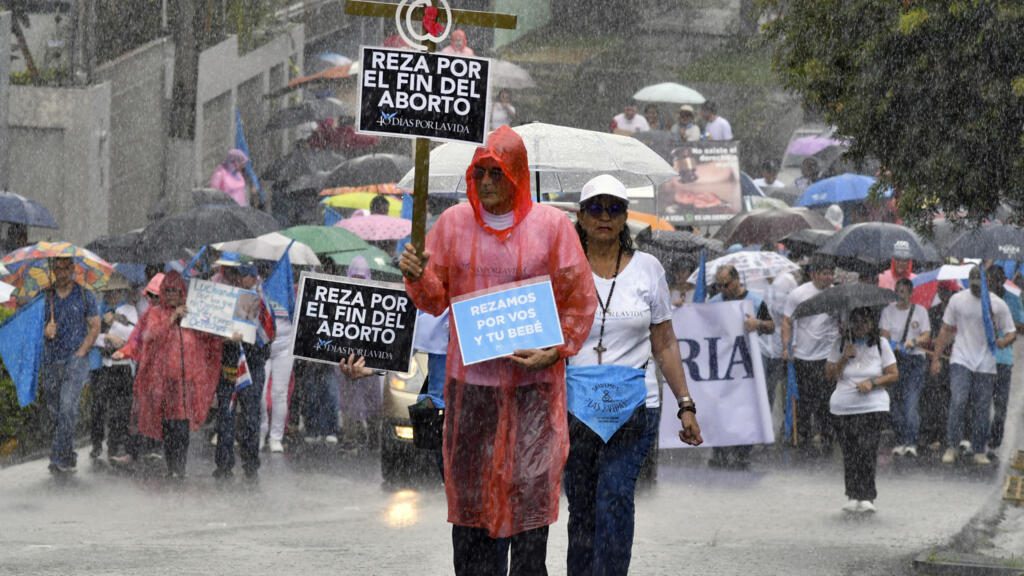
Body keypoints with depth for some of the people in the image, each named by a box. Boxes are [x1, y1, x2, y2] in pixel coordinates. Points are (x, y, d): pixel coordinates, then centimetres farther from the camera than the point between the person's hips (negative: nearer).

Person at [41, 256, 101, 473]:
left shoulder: (85, 295, 4)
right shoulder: (46, 297, 11)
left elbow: (94, 327, 3)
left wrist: (81, 352, -8)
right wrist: (45, 330, -9)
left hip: (76, 360, -4)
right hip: (51, 362, 4)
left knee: (67, 407, -19)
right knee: (54, 412, 4)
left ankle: (59, 458, -21)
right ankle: (68, 458, 14)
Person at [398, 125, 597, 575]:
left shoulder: (551, 226, 0)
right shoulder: (453, 223, 7)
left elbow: (581, 301, 3)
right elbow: (435, 299, 12)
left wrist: (554, 352, -11)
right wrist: (417, 276, -10)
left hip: (532, 383, -2)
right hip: (470, 381, 2)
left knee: (529, 486, -5)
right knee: (470, 488, 3)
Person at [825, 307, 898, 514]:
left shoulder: (880, 344, 5)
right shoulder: (841, 344, 7)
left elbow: (894, 375, 4)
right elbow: (830, 376, 5)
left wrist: (873, 383, -11)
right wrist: (844, 358, -8)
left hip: (873, 406, -2)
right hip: (843, 407, 2)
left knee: (867, 450, -13)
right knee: (849, 452, 2)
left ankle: (866, 497, -13)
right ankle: (853, 495, 11)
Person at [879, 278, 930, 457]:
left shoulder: (920, 311, 8)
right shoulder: (888, 311, 10)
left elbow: (927, 337, 1)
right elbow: (884, 335, 1)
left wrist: (914, 341, -20)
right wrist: (893, 346, -20)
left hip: (915, 360, -2)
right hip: (894, 360, 2)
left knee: (912, 402, -14)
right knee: (896, 402, 0)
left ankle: (911, 443, -20)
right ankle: (900, 442, 8)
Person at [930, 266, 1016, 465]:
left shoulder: (998, 304, 0)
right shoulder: (957, 300, 2)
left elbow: (1011, 333, 3)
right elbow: (946, 331, 9)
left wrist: (1004, 341, -21)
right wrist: (936, 358, 6)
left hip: (985, 365, 1)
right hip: (961, 361, -1)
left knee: (982, 409, 3)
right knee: (958, 402, -16)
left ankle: (979, 451, 12)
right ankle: (951, 447, -10)